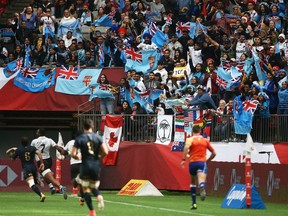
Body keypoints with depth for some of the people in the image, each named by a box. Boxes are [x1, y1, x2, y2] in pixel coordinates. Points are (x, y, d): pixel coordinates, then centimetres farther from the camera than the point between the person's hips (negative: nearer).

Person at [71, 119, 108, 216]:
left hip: (85, 165, -2)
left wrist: (78, 157, 13)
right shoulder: (98, 137, 1)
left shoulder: (79, 139, -4)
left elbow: (73, 154, -9)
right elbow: (105, 152, -6)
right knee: (94, 187, 20)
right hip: (96, 166, 3)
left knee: (86, 189, 7)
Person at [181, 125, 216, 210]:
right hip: (202, 163, 0)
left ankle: (194, 203, 22)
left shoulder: (190, 139, 6)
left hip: (192, 162, 0)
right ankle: (202, 189, -59)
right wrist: (207, 161, 34)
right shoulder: (205, 140, 16)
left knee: (193, 182, 20)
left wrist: (183, 159, -15)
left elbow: (186, 147, -17)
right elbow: (214, 153, 20)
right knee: (201, 180, -22)